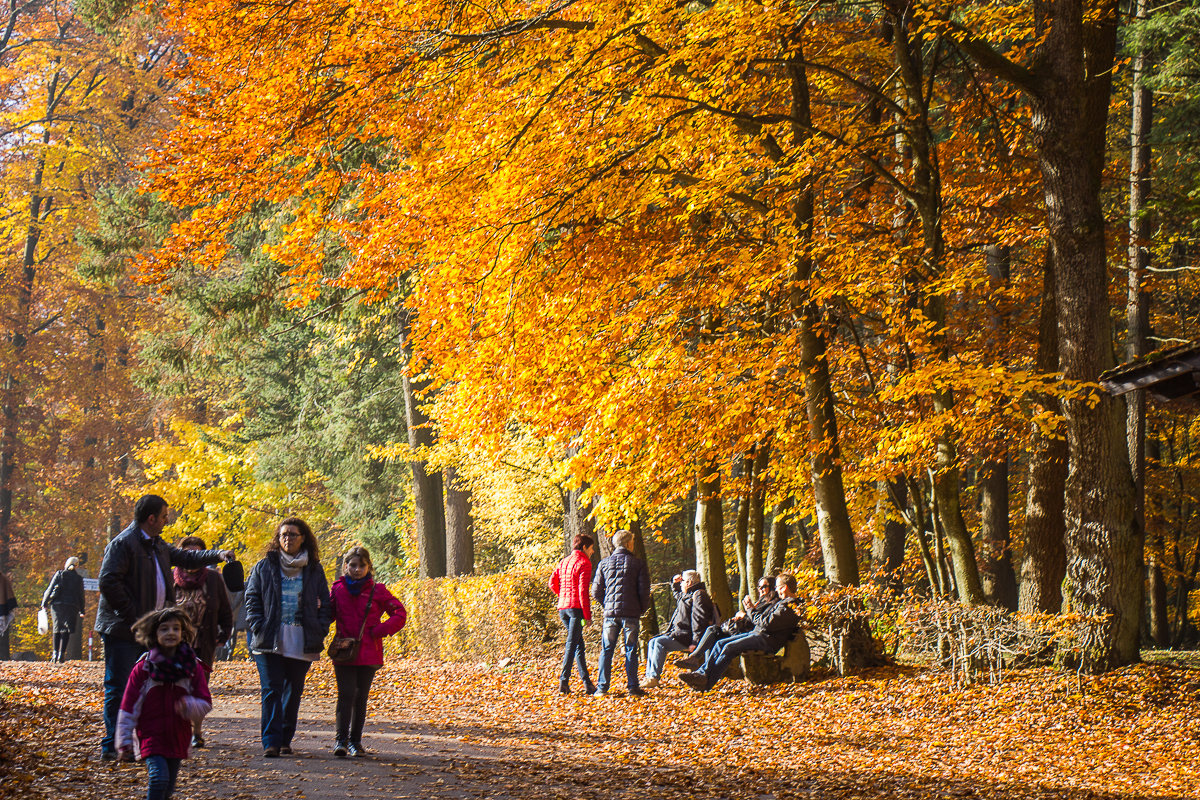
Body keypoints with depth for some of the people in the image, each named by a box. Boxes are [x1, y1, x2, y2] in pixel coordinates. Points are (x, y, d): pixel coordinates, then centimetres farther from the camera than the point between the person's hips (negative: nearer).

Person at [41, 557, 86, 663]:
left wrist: (44, 603, 9)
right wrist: (82, 611, 17)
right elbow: (81, 596, 9)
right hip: (71, 607, -1)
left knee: (57, 629, 11)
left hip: (57, 605, 1)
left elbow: (50, 589, 2)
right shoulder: (79, 579, 6)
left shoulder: (59, 574, 4)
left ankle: (55, 653, 3)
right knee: (66, 631, 0)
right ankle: (61, 654, -9)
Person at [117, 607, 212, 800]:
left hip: (178, 738, 3)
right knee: (159, 778, -21)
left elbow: (205, 704, 1)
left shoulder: (193, 668, 1)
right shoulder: (143, 668, -5)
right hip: (151, 735, -3)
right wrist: (124, 741, -3)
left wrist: (189, 706, -22)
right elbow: (128, 707, -1)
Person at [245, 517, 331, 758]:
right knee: (271, 690, -10)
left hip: (302, 643, 2)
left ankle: (285, 740, 19)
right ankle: (271, 742, -13)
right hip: (270, 641, -2)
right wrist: (258, 628, -7)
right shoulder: (264, 567, 8)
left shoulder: (314, 571, 11)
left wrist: (319, 631, 0)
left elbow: (325, 605, 14)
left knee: (293, 692, 8)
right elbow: (252, 599, 6)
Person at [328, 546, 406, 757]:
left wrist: (380, 631, -5)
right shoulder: (338, 589, 6)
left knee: (361, 698, 7)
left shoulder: (377, 591, 3)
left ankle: (355, 741, 16)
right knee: (346, 695, -10)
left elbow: (399, 614, 5)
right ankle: (340, 740, -9)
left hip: (369, 654, 0)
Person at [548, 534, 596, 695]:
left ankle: (587, 682, 13)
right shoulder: (583, 563, -7)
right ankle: (564, 680, -12)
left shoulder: (564, 562, 17)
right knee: (572, 644, -7)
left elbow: (552, 582, 12)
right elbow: (583, 590, -14)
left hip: (563, 607, 8)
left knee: (579, 645, 12)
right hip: (576, 608, -8)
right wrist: (587, 614, -13)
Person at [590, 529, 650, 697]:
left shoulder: (604, 564, 6)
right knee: (631, 650, 4)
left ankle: (602, 688, 1)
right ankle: (632, 687, 3)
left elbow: (596, 591, 6)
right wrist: (642, 610, 10)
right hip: (631, 613, -2)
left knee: (606, 650, 6)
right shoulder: (638, 563, 0)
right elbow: (644, 590, -4)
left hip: (610, 613, 2)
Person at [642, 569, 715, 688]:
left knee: (660, 642, -26)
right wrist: (675, 583, 27)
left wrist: (695, 642, -28)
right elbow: (678, 595, 47)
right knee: (653, 642, 10)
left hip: (686, 637, -11)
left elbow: (700, 621, -22)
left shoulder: (699, 596, -13)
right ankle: (649, 676, 2)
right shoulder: (687, 595, 20)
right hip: (678, 633, 11)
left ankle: (654, 677, -28)